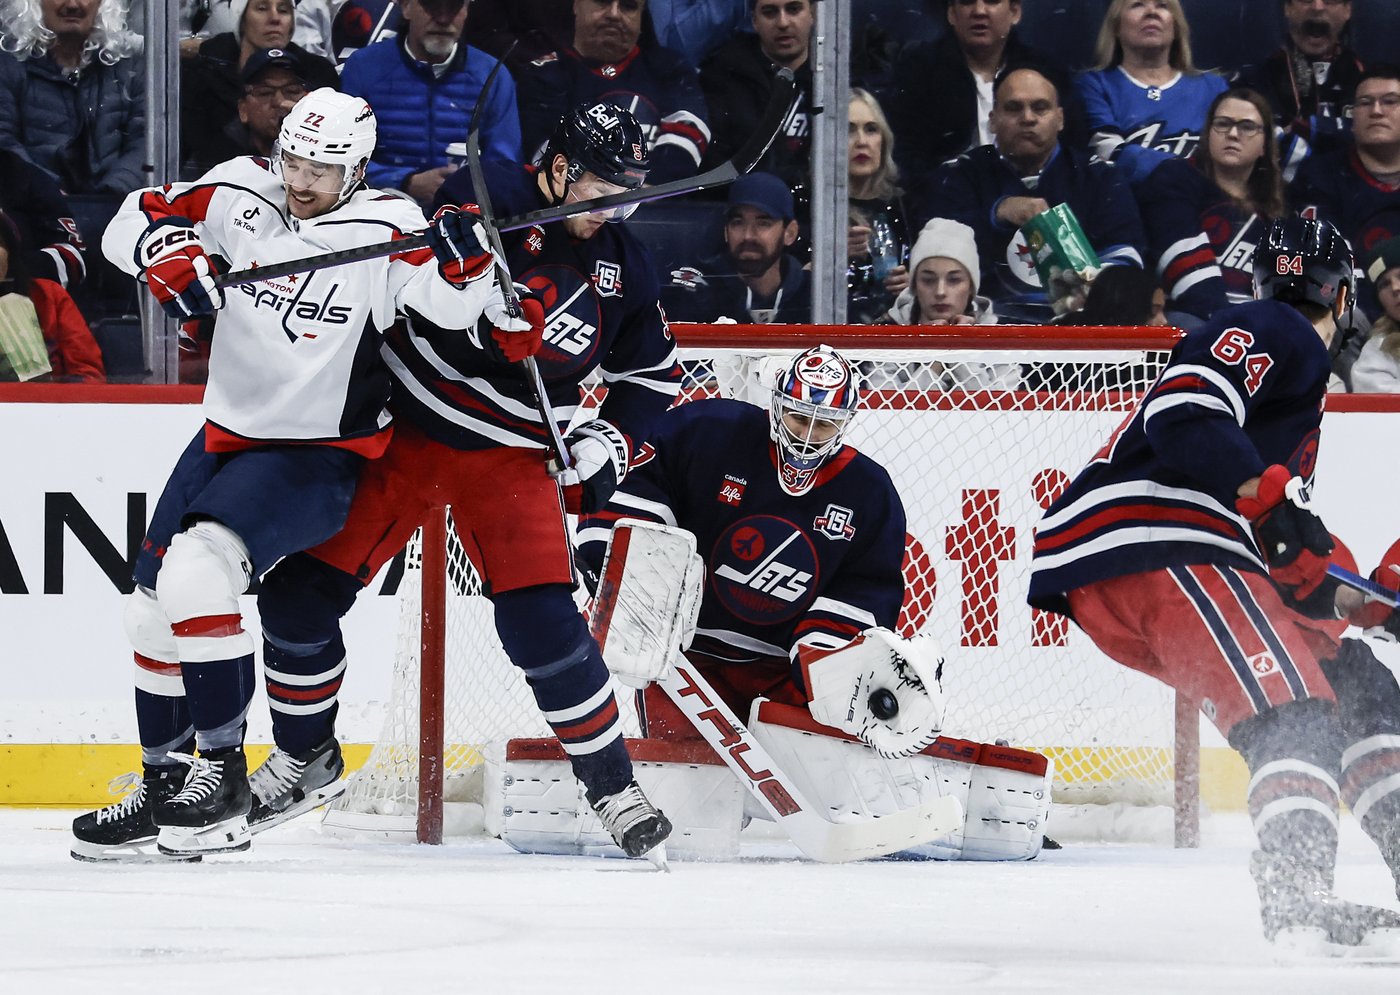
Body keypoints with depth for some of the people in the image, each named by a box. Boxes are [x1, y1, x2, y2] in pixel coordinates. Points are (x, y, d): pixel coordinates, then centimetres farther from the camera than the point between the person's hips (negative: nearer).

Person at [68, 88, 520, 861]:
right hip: (227, 434, 7)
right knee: (155, 603, 12)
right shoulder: (237, 197, -3)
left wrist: (465, 255, -44)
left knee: (197, 569, -27)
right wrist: (166, 251, -20)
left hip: (317, 457, -7)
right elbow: (132, 222, 2)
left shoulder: (383, 230, -15)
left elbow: (453, 301, -23)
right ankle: (164, 785, 29)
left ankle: (221, 772, -18)